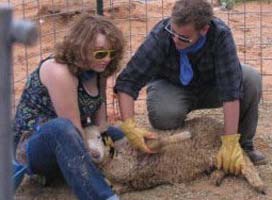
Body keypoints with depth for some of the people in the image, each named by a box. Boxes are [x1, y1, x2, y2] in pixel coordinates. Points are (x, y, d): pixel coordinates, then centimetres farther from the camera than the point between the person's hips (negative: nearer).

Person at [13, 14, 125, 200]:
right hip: (34, 144, -9)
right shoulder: (59, 72, -25)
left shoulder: (97, 70, 0)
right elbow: (71, 128, -26)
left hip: (68, 142, 9)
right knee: (61, 127, -41)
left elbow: (100, 121, 1)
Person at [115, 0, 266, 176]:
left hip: (210, 86, 1)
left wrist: (230, 143, -39)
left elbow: (230, 89, -35)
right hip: (171, 87, -1)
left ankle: (243, 143, -4)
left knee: (251, 79, -25)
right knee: (163, 115, -34)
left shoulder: (221, 34, -32)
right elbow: (127, 81, -30)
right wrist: (129, 125, -42)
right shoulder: (160, 36, -32)